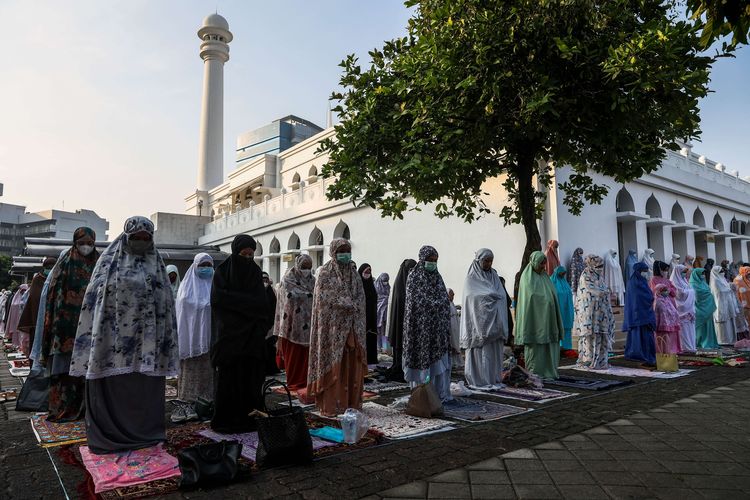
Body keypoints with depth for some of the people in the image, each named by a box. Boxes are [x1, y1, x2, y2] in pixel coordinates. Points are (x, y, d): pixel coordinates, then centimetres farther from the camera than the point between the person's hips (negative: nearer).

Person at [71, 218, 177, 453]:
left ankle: (144, 433, 19)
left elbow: (166, 303, 7)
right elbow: (93, 298, 2)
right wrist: (95, 338, -4)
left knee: (144, 388, 6)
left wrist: (163, 340, 3)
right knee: (111, 388, 4)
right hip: (112, 335, -1)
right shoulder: (109, 261, 3)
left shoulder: (157, 265, 8)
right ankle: (108, 434, 18)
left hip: (146, 338, 1)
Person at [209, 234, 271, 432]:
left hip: (251, 336, 3)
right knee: (228, 377, 0)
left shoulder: (255, 273, 9)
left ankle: (250, 416, 12)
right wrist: (248, 302, -12)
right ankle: (225, 420, 10)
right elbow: (217, 297, -14)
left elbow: (262, 303, 3)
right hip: (228, 334, -3)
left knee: (251, 376, 3)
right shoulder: (222, 272, 0)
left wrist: (235, 301, -10)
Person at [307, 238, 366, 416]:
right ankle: (331, 404, 6)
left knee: (352, 365, 6)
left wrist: (360, 326, -1)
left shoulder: (354, 273, 12)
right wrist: (350, 305, -12)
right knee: (333, 365, -2)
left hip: (352, 328, 5)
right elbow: (325, 298, -12)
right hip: (333, 326, -5)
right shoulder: (325, 273, -3)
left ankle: (352, 401, 16)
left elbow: (360, 299, 11)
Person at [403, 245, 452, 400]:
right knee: (422, 358, 0)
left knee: (439, 359, 4)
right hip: (421, 326, -5)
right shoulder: (414, 277, -4)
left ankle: (441, 393, 12)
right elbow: (416, 302, -11)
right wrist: (435, 305, -10)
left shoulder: (437, 277, 13)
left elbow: (445, 300, 12)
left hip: (437, 327, 5)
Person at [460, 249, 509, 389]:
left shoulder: (494, 276, 15)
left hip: (495, 322, 6)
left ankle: (495, 379, 13)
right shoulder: (471, 279, -1)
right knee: (481, 351, -5)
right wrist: (493, 295, -10)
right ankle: (480, 381, 2)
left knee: (495, 350, 5)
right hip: (479, 322, -5)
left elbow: (503, 296, 8)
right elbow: (474, 298, -13)